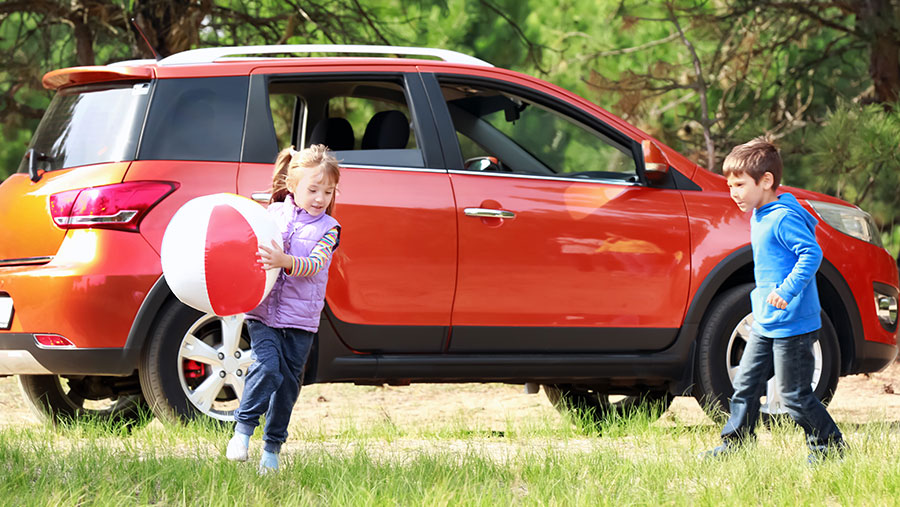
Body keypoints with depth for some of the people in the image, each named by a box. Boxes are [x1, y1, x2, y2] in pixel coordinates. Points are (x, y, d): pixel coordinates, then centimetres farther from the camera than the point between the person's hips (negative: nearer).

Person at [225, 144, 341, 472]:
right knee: (267, 367, -20)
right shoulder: (273, 214, 4)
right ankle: (242, 430, -9)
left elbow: (313, 265, -16)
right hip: (264, 312, -1)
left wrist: (284, 262, -35)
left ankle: (272, 449, 18)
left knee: (288, 383, 6)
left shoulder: (328, 228, 0)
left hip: (300, 320, 1)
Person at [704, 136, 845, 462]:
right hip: (765, 324, 10)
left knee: (794, 396, -4)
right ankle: (734, 444, 21)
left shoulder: (784, 218, -19)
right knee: (745, 385, 12)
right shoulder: (759, 217, 12)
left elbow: (812, 253, -29)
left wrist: (787, 290, -34)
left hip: (792, 324, -10)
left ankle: (830, 447, 8)